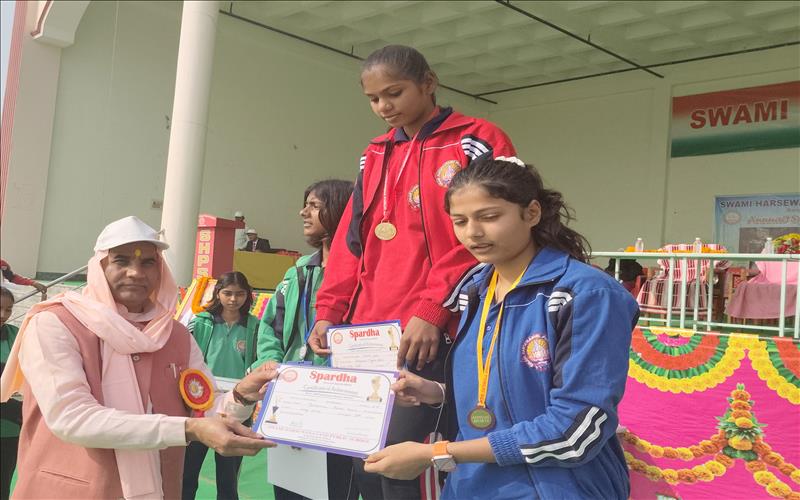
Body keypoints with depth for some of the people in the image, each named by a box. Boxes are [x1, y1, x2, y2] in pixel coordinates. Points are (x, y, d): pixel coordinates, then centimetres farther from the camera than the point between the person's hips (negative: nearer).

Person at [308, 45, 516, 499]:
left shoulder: (479, 143, 0)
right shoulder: (376, 156, 19)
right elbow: (352, 240, 18)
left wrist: (432, 311, -17)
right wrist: (330, 310, 6)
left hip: (434, 331, -6)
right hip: (369, 333, 6)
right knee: (364, 457, 6)